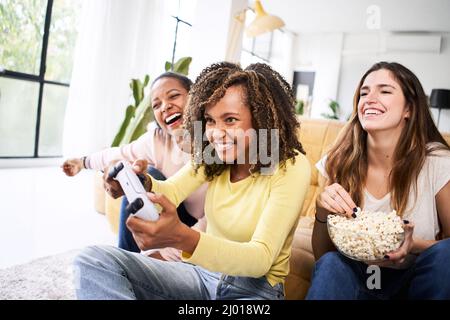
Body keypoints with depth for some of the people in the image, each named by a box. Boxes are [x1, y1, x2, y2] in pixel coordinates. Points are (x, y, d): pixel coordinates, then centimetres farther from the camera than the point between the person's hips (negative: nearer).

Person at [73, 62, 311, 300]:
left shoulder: (292, 167, -17)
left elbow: (261, 259, -26)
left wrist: (182, 238, -42)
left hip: (257, 287, -5)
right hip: (203, 272, 6)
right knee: (94, 260, -11)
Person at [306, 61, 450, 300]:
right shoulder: (339, 163, -7)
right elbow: (321, 254, -3)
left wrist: (413, 246, -25)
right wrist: (323, 211, -23)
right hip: (355, 279, -1)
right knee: (330, 263, -32)